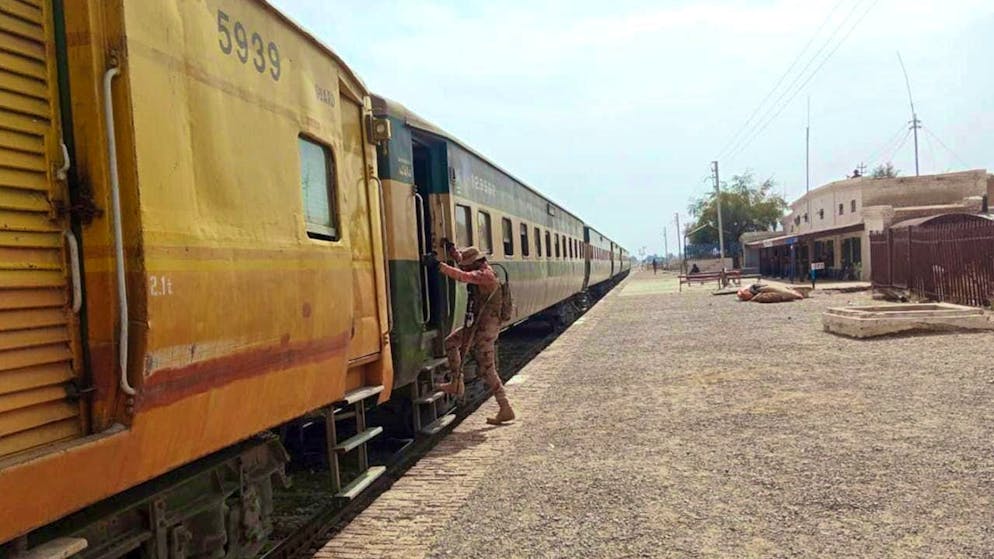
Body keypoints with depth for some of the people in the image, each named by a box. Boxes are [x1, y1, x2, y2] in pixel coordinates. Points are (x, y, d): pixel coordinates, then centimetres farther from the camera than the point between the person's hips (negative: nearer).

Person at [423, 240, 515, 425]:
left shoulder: (484, 275, -20)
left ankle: (505, 409, 2)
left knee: (487, 369, -4)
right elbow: (460, 259, 24)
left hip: (484, 329, -10)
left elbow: (463, 276, -35)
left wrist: (438, 265, -35)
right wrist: (450, 248, 9)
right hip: (477, 326, 10)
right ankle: (456, 384, 22)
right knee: (451, 342, 20)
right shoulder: (482, 270, 10)